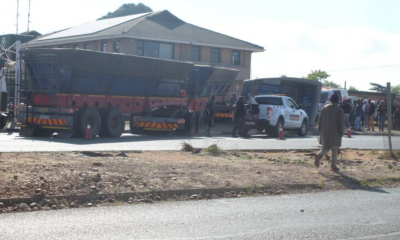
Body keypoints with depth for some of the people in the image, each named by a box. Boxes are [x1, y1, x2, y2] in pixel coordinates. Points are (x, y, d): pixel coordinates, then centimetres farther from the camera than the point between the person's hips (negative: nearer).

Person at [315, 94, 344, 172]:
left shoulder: (324, 109, 6)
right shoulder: (340, 111, -6)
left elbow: (320, 121, 8)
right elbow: (341, 124, -9)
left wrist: (320, 131, 14)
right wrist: (341, 133, 0)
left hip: (325, 133, 3)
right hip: (335, 133, -3)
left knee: (326, 147, 15)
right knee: (334, 149, 7)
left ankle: (319, 155, -15)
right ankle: (333, 166, 7)